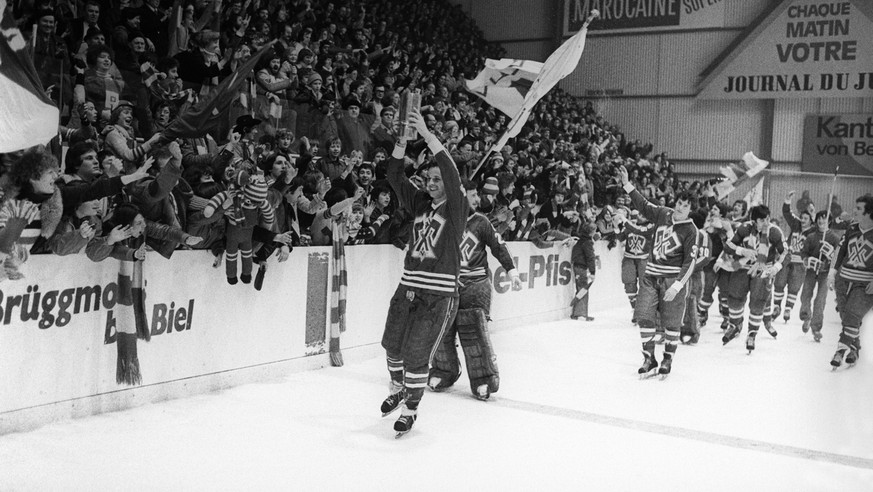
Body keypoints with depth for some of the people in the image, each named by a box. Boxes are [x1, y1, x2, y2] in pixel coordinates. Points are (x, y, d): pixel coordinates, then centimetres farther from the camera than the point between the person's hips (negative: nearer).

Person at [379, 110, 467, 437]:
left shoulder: (456, 207, -5)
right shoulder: (420, 203, 10)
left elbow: (452, 174, -20)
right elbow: (395, 177, 4)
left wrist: (427, 135, -24)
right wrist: (403, 142, -10)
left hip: (439, 294, -6)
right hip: (408, 287, 6)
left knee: (416, 355, -3)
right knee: (393, 345, 16)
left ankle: (411, 409, 16)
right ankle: (398, 389, 43)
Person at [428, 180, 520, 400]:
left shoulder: (480, 221, -1)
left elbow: (498, 246, 3)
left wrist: (512, 272, -2)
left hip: (475, 283, -2)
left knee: (474, 332, -8)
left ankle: (484, 378, 1)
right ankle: (444, 371, 25)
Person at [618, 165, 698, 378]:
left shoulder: (690, 231, -9)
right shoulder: (663, 214, 4)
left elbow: (690, 262, -13)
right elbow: (643, 205, 18)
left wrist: (677, 285, -21)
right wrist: (627, 185, 10)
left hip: (673, 279, -4)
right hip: (651, 275, 4)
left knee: (671, 323, 2)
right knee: (644, 316, -2)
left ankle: (668, 359, 19)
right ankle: (649, 359, 8)